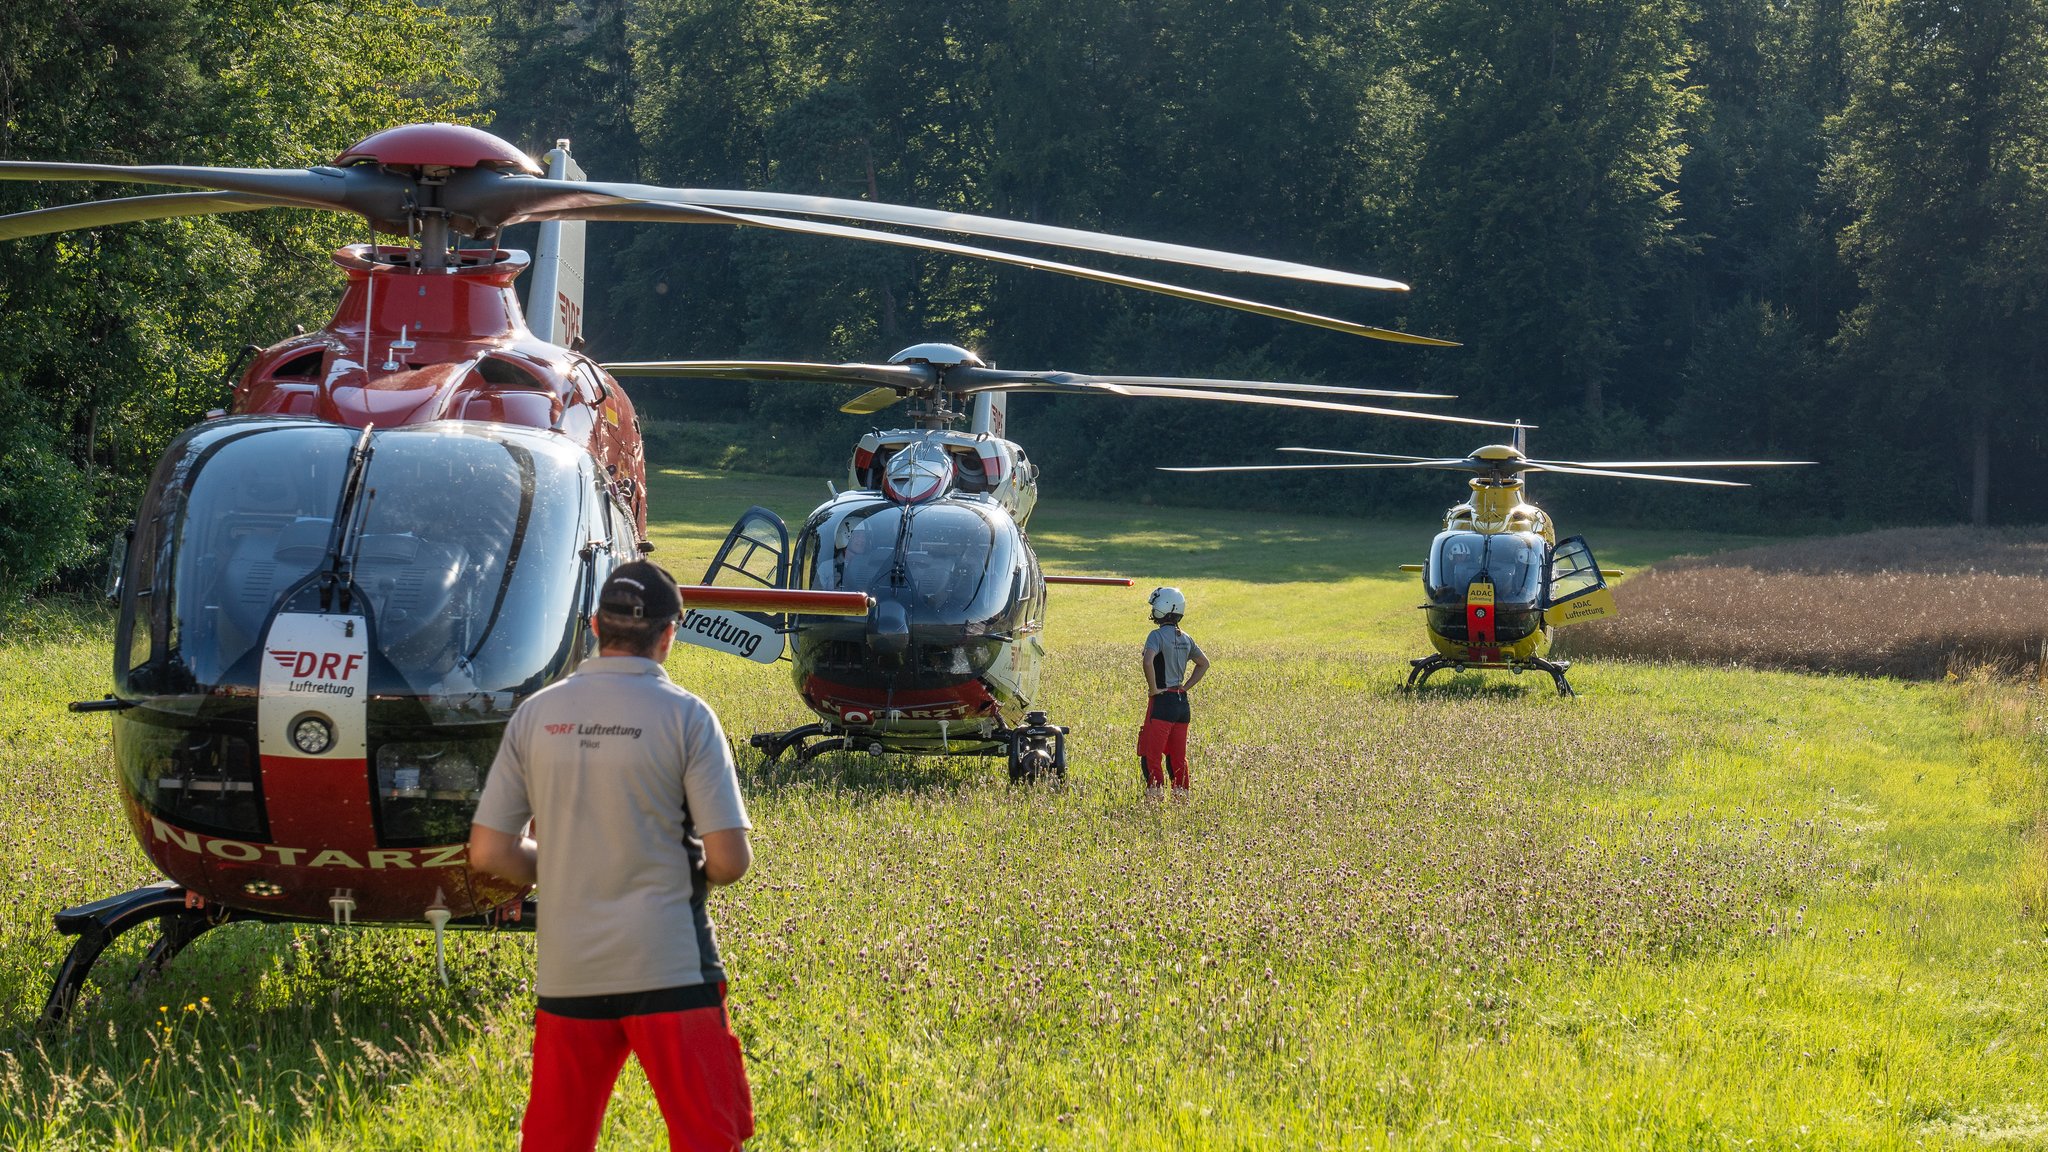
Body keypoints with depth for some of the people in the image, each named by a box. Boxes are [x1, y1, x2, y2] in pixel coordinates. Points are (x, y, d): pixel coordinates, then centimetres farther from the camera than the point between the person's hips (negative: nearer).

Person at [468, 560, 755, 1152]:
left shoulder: (536, 713, 2)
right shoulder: (684, 716, -8)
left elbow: (489, 852, 3)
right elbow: (729, 859, -10)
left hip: (567, 971, 4)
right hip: (669, 969, -4)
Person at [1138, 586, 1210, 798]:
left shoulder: (1158, 635, -12)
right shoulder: (1185, 639, 11)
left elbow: (1148, 661, -28)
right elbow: (1204, 663, 22)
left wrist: (1153, 688, -17)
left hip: (1163, 701, -8)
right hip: (1182, 701, 8)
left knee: (1151, 754, -2)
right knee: (1177, 755, 14)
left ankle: (1155, 793, -7)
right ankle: (1182, 795, 15)